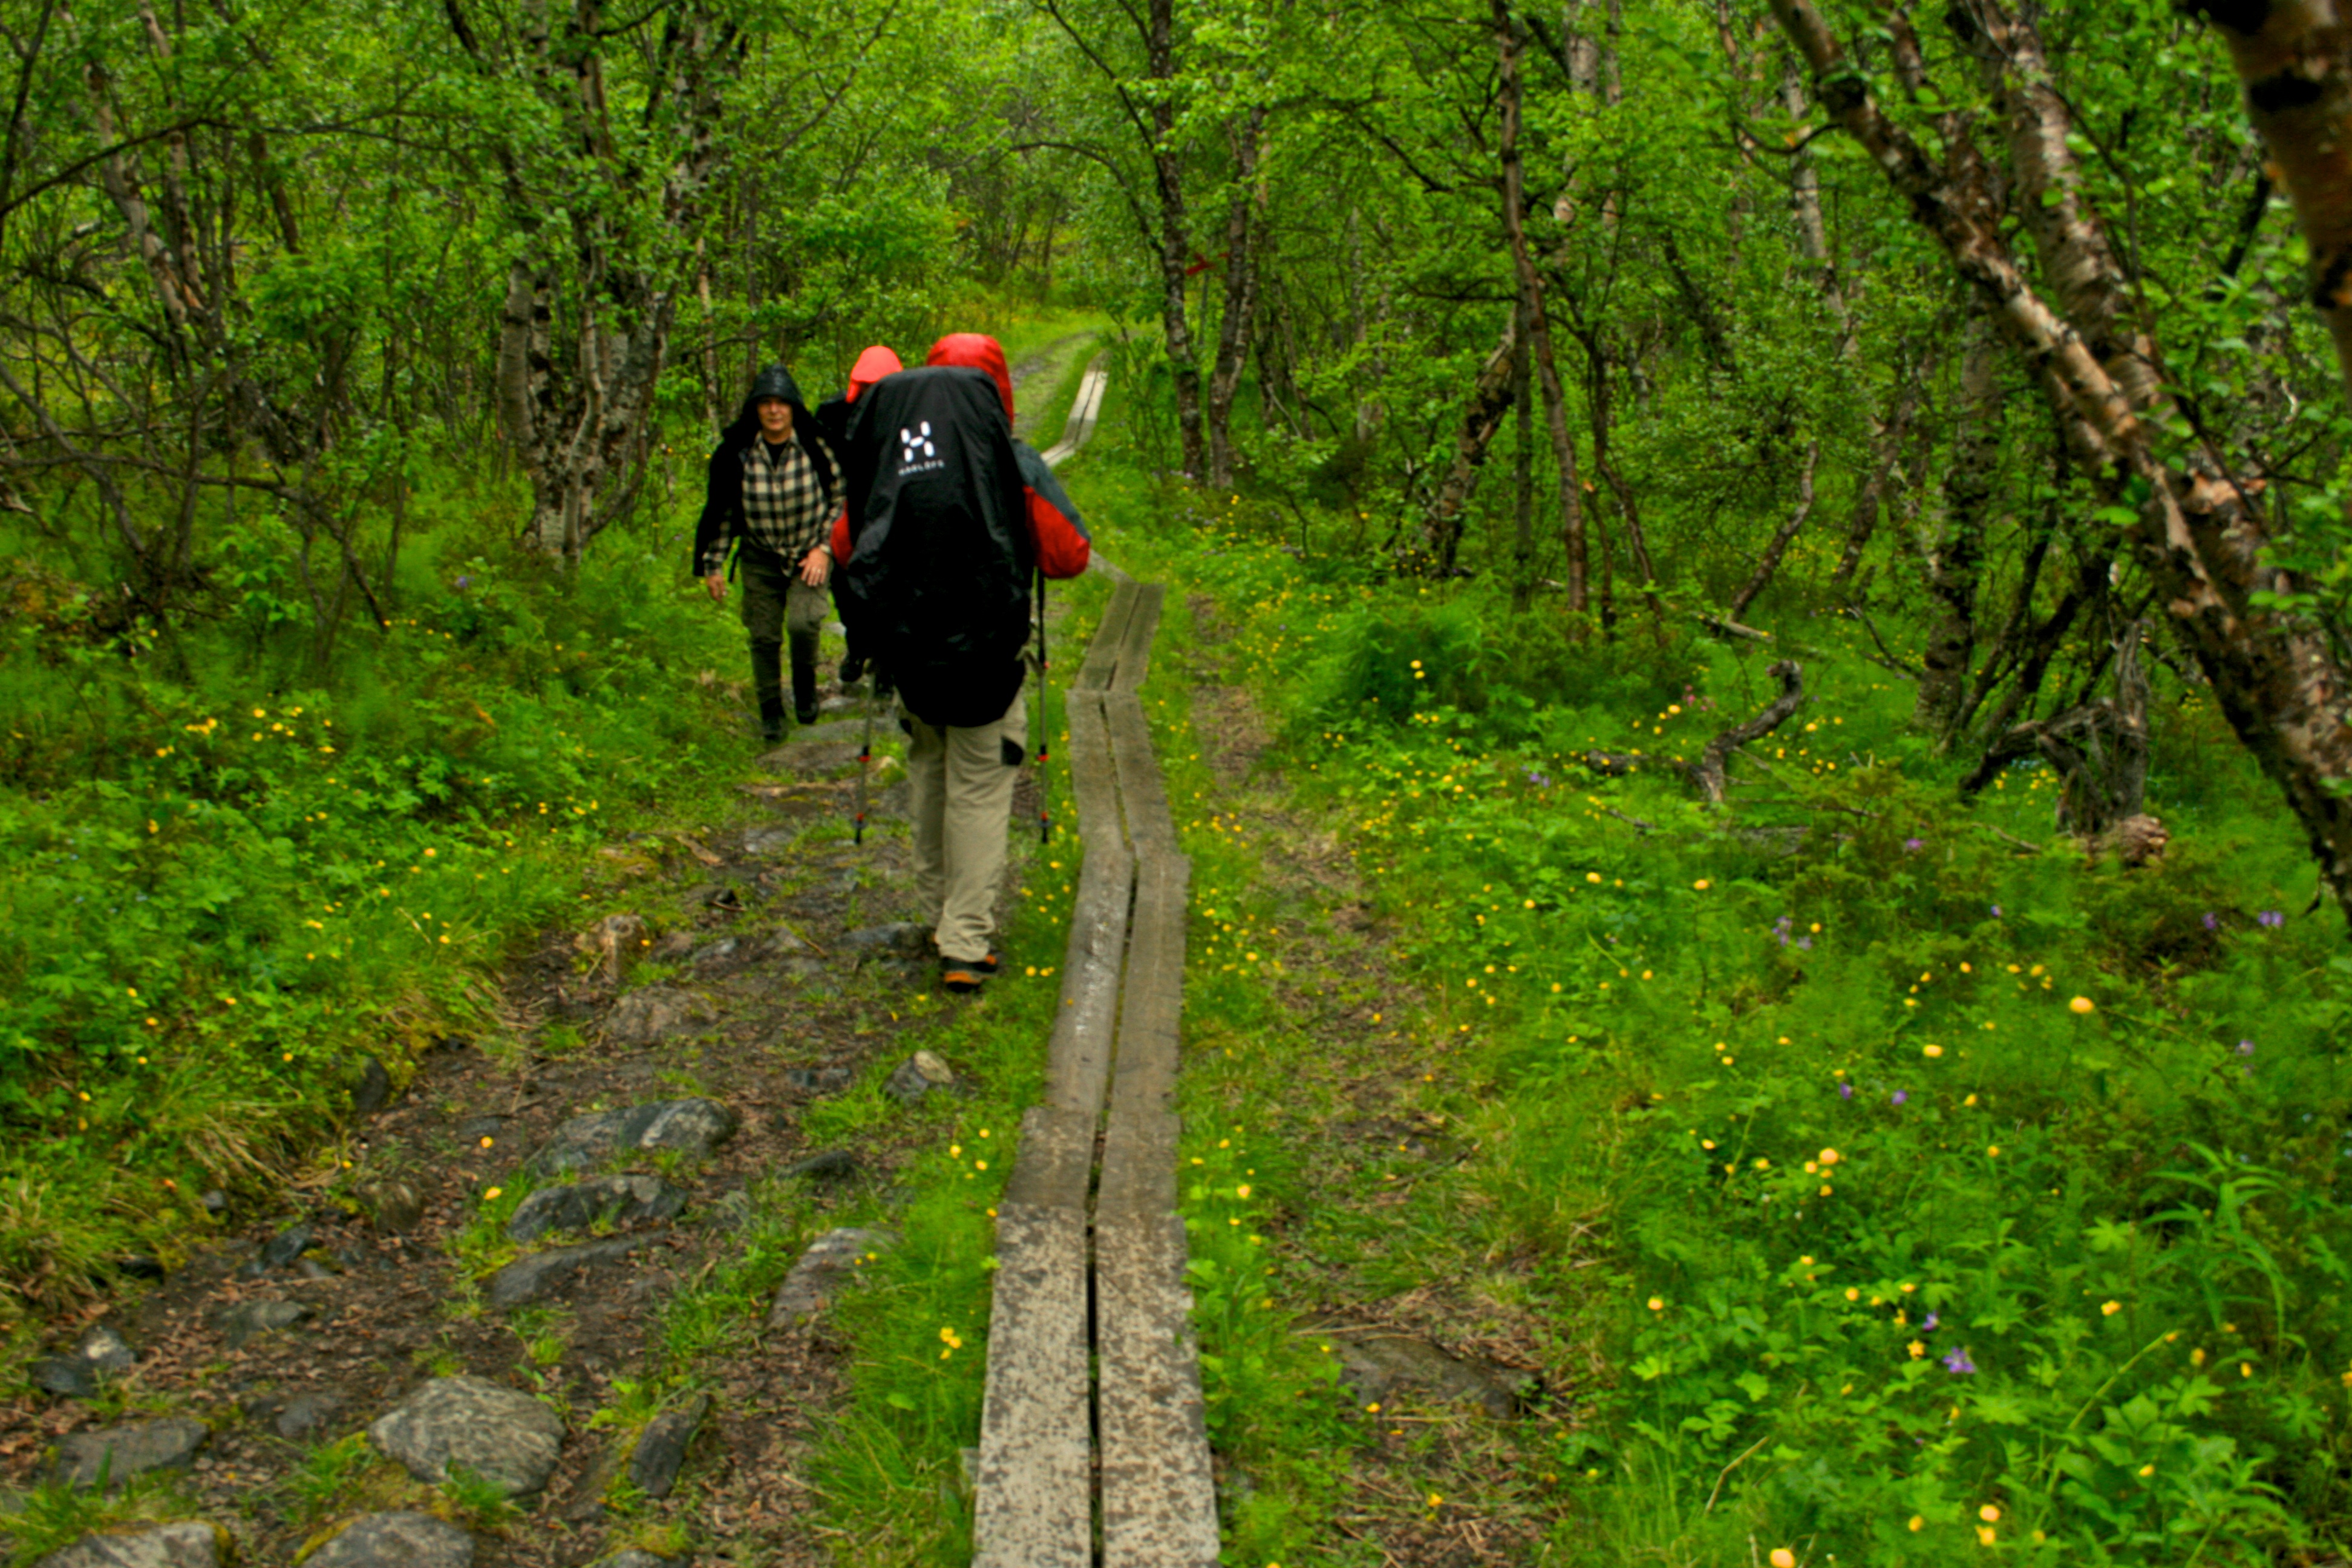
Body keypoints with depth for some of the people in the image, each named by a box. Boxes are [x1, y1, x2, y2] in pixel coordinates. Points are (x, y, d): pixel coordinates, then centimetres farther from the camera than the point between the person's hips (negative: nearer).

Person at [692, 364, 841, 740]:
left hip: (810, 555, -2)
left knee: (803, 623, -22)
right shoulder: (735, 454, -9)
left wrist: (825, 548, -8)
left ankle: (805, 683, 9)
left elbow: (840, 499, 0)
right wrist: (713, 566, 1)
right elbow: (720, 512, 0)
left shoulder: (816, 446, -11)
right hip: (760, 558, 2)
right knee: (764, 637, 3)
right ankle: (771, 712, 23)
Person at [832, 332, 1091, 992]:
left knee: (929, 777, 21)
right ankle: (966, 944, 5)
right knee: (979, 790, 5)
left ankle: (940, 911, 35)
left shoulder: (884, 456, -1)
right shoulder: (1009, 461, -10)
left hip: (906, 651, 4)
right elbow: (1070, 554, -7)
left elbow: (844, 546, 9)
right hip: (984, 653, -4)